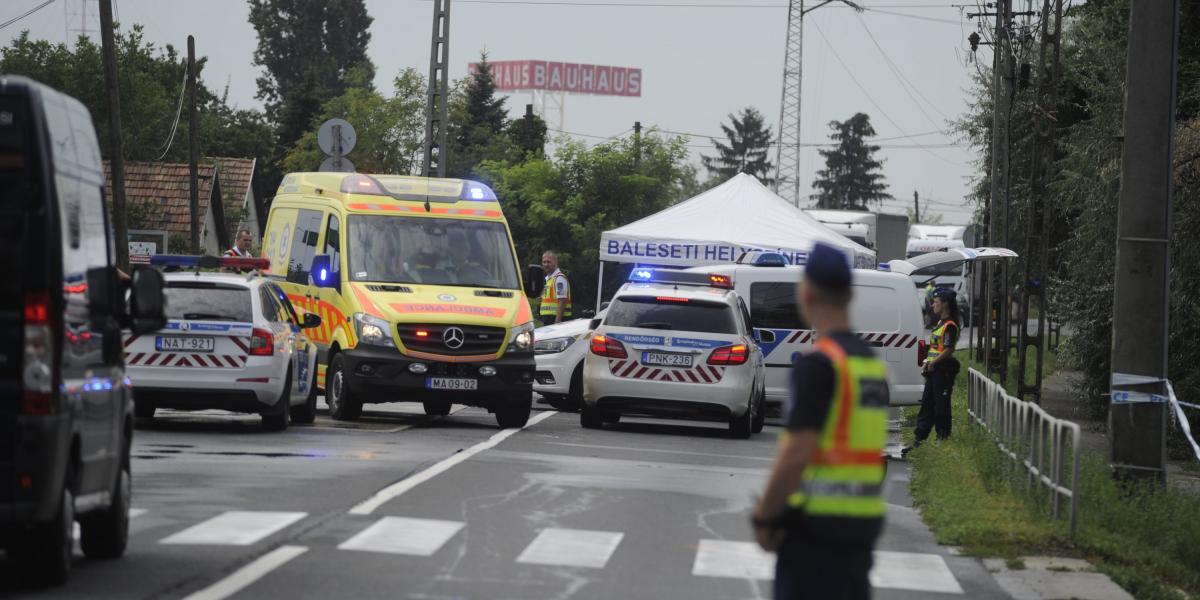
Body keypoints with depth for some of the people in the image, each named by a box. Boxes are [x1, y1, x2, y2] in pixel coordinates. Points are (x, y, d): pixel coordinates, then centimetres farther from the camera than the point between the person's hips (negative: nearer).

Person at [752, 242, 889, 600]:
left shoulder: (818, 364, -14)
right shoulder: (873, 362, 12)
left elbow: (797, 453, -21)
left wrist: (763, 517, -10)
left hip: (817, 521, -8)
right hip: (863, 521, 8)